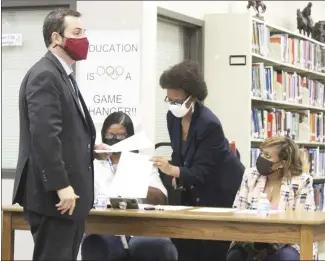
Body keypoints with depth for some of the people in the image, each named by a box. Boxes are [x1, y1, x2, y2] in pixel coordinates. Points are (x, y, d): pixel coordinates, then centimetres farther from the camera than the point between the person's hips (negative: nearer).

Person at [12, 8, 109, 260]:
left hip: (70, 193, 10)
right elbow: (44, 135, -23)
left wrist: (89, 148, 10)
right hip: (54, 194, -10)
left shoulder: (63, 75, 19)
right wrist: (61, 186, -25)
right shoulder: (44, 75, -14)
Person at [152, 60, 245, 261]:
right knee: (186, 244, 1)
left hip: (221, 192, -7)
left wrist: (173, 171, -45)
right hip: (193, 192, 7)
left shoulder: (209, 124, -28)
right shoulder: (173, 117, -4)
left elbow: (202, 173, -30)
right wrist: (174, 177, -5)